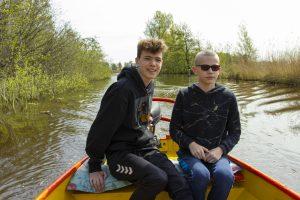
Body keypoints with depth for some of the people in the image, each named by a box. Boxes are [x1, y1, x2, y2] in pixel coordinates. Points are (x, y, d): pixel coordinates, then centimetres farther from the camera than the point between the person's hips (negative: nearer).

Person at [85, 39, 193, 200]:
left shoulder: (149, 85, 8)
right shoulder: (123, 88, -18)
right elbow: (102, 127, -15)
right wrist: (94, 166, -9)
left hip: (146, 148, 7)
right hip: (120, 152, -6)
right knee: (158, 179, -31)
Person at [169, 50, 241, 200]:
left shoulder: (228, 97, 2)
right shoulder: (184, 95, 0)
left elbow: (235, 132, 8)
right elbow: (174, 129, 3)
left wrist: (221, 149, -9)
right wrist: (190, 143, -14)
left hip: (217, 153, 1)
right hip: (189, 153, -1)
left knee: (225, 176, -30)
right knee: (200, 174, -32)